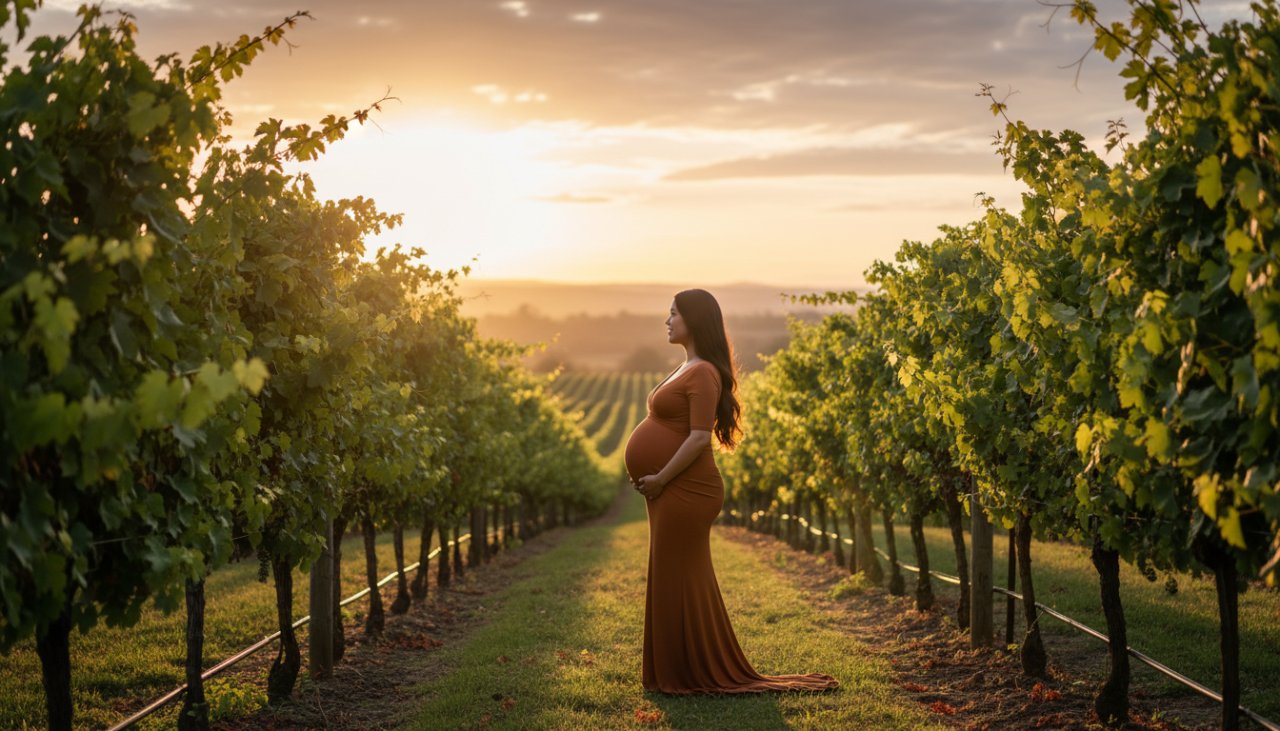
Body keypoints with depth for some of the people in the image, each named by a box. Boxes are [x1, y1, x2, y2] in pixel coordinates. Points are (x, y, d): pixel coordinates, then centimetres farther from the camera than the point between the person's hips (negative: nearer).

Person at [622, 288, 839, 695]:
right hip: (671, 493, 10)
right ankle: (678, 672, 20)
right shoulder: (688, 369, 17)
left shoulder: (703, 373, -14)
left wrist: (660, 479, -18)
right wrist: (655, 480, 13)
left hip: (684, 493, -10)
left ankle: (694, 675, 3)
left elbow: (699, 437, -21)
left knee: (680, 583, -5)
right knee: (674, 583, 13)